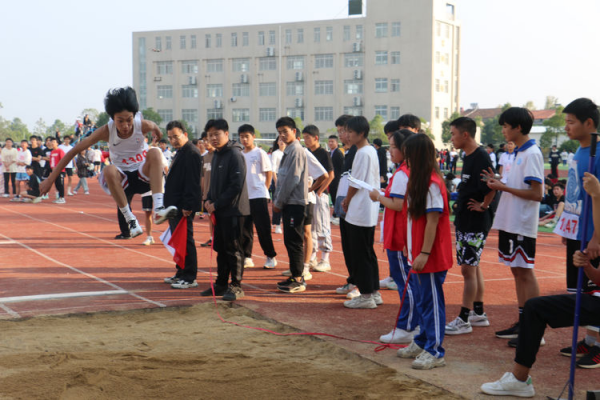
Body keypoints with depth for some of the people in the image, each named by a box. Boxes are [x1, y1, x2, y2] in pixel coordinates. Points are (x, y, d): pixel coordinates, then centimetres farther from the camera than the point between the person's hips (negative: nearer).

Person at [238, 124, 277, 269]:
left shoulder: (260, 153, -4)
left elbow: (269, 173, -3)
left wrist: (264, 189, -5)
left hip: (258, 196, -5)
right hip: (243, 197, 5)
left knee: (263, 229, -4)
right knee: (244, 229, 7)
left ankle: (271, 257, 7)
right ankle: (247, 257, 15)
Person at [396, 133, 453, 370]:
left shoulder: (432, 183, -17)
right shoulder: (418, 181, 13)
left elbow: (432, 221, -19)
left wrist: (424, 253, -20)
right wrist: (411, 248, 18)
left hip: (430, 255, -10)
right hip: (419, 252, 10)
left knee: (432, 301, -3)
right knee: (423, 300, 18)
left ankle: (435, 352, 4)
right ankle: (422, 342, 30)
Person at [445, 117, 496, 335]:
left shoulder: (481, 158, -18)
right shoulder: (467, 157, 12)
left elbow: (491, 187, -26)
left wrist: (483, 206, -14)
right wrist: (460, 204, 13)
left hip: (476, 223, -10)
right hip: (464, 221, 10)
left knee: (468, 268, -6)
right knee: (473, 267, 15)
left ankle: (464, 320, 0)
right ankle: (478, 314, 25)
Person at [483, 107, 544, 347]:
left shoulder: (531, 154, -15)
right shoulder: (519, 153, 14)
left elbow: (536, 194, -20)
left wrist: (503, 187, -17)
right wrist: (498, 183, 6)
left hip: (522, 225, -9)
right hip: (510, 222, 9)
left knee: (525, 272, -5)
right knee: (517, 271, 13)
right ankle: (522, 324, 22)